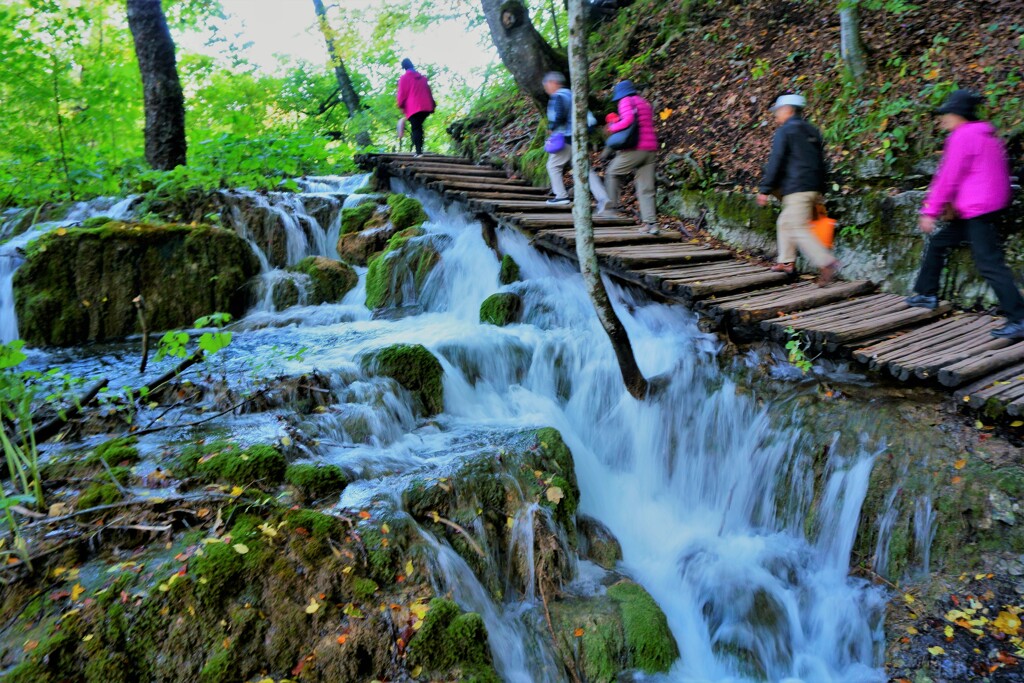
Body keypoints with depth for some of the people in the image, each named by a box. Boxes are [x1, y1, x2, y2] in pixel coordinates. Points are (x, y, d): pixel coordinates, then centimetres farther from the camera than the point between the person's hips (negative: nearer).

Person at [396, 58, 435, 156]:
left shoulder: (404, 78, 0)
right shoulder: (422, 77, 18)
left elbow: (402, 94, 0)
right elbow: (429, 92, 18)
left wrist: (401, 106, 13)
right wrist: (432, 105, 19)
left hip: (413, 108, -5)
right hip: (426, 107, 5)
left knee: (415, 129, -5)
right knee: (419, 127, 17)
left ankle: (419, 152, -16)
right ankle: (420, 149, 8)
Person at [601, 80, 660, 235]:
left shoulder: (626, 101, 0)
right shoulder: (645, 103, 25)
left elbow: (628, 119, -18)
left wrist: (612, 127, -2)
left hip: (635, 148, -7)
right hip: (651, 149, 7)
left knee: (612, 174, 14)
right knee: (646, 189, 3)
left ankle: (612, 208, 11)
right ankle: (651, 223, -6)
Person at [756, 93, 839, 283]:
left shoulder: (784, 131, -4)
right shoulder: (812, 131, 20)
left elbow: (775, 161, -10)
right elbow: (821, 162, 23)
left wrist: (765, 189, -8)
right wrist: (820, 191, 27)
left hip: (797, 189, -9)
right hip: (814, 188, 9)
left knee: (799, 230, -11)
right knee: (785, 223, 19)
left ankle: (826, 263, -21)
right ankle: (787, 261, 20)